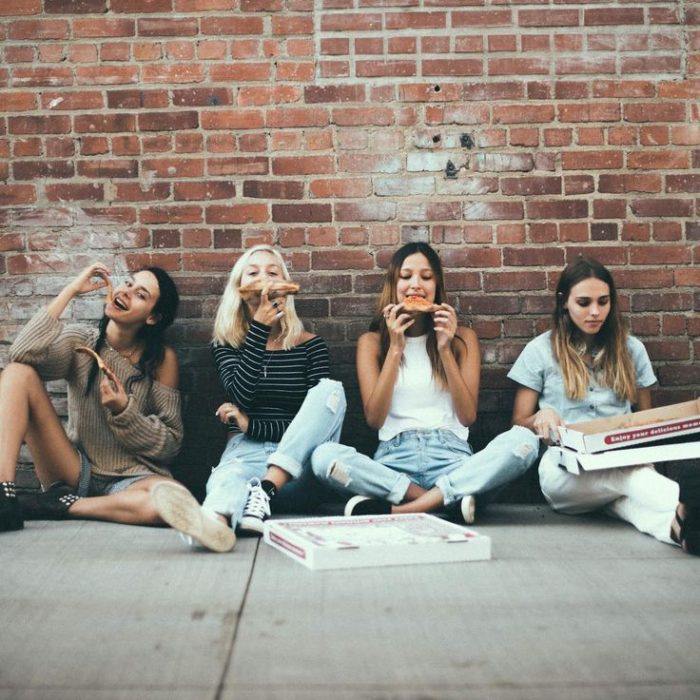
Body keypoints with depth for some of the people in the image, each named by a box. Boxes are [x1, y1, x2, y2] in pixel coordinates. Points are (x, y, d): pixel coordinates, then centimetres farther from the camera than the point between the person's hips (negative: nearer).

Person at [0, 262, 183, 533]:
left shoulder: (162, 358, -2)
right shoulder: (79, 340, 2)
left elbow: (170, 442, -1)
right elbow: (23, 354, -19)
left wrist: (124, 410, -18)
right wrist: (71, 290, -14)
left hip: (129, 480, -1)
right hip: (76, 471, 1)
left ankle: (58, 505, -17)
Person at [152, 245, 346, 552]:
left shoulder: (310, 345, 7)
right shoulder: (226, 345, 10)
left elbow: (320, 414, -1)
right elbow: (240, 396, -9)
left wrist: (253, 426, -11)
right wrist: (260, 328, -12)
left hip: (298, 465, 1)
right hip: (246, 452, 0)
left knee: (331, 388, -24)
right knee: (230, 474, -36)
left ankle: (263, 493, -43)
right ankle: (214, 522, -76)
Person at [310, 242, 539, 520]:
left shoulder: (462, 338, 13)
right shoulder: (372, 341, 12)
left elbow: (468, 415, 5)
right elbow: (374, 419, 1)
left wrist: (445, 350, -3)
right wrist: (395, 348, -4)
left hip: (451, 456, 1)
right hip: (395, 457, -1)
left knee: (524, 440, -30)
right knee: (324, 456, -31)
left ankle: (395, 509, -31)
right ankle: (450, 500, -28)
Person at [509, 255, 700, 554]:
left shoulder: (630, 349, 16)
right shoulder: (540, 351, 9)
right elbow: (519, 423, 11)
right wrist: (540, 418, -15)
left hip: (624, 462, 2)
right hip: (565, 471, -2)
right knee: (629, 474, -40)